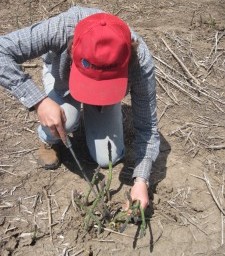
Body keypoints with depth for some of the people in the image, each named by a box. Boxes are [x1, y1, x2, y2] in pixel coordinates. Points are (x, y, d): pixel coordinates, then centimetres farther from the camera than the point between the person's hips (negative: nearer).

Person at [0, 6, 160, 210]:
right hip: (61, 77, -1)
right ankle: (48, 141, 4)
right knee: (65, 119, -33)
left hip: (108, 94, 1)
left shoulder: (141, 62, -40)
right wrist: (38, 100, -45)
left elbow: (147, 126, -29)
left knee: (109, 159, -6)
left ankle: (89, 111, 22)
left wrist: (141, 180, -37)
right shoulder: (62, 28, -44)